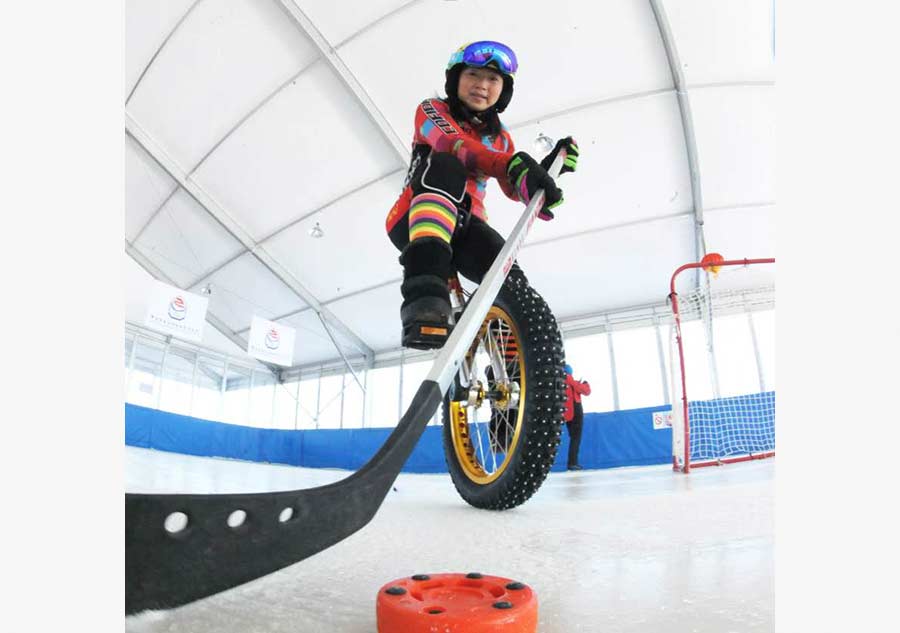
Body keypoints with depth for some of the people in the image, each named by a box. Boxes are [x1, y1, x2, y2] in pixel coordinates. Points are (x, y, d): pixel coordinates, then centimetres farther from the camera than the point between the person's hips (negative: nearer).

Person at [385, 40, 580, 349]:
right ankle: (425, 296, -50)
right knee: (444, 166, -35)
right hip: (415, 222, -3)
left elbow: (514, 191, 8)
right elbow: (452, 144, -18)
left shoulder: (500, 137, 20)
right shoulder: (432, 110, 6)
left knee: (511, 282, -26)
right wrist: (514, 165, -35)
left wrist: (548, 166, -12)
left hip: (465, 225, 4)